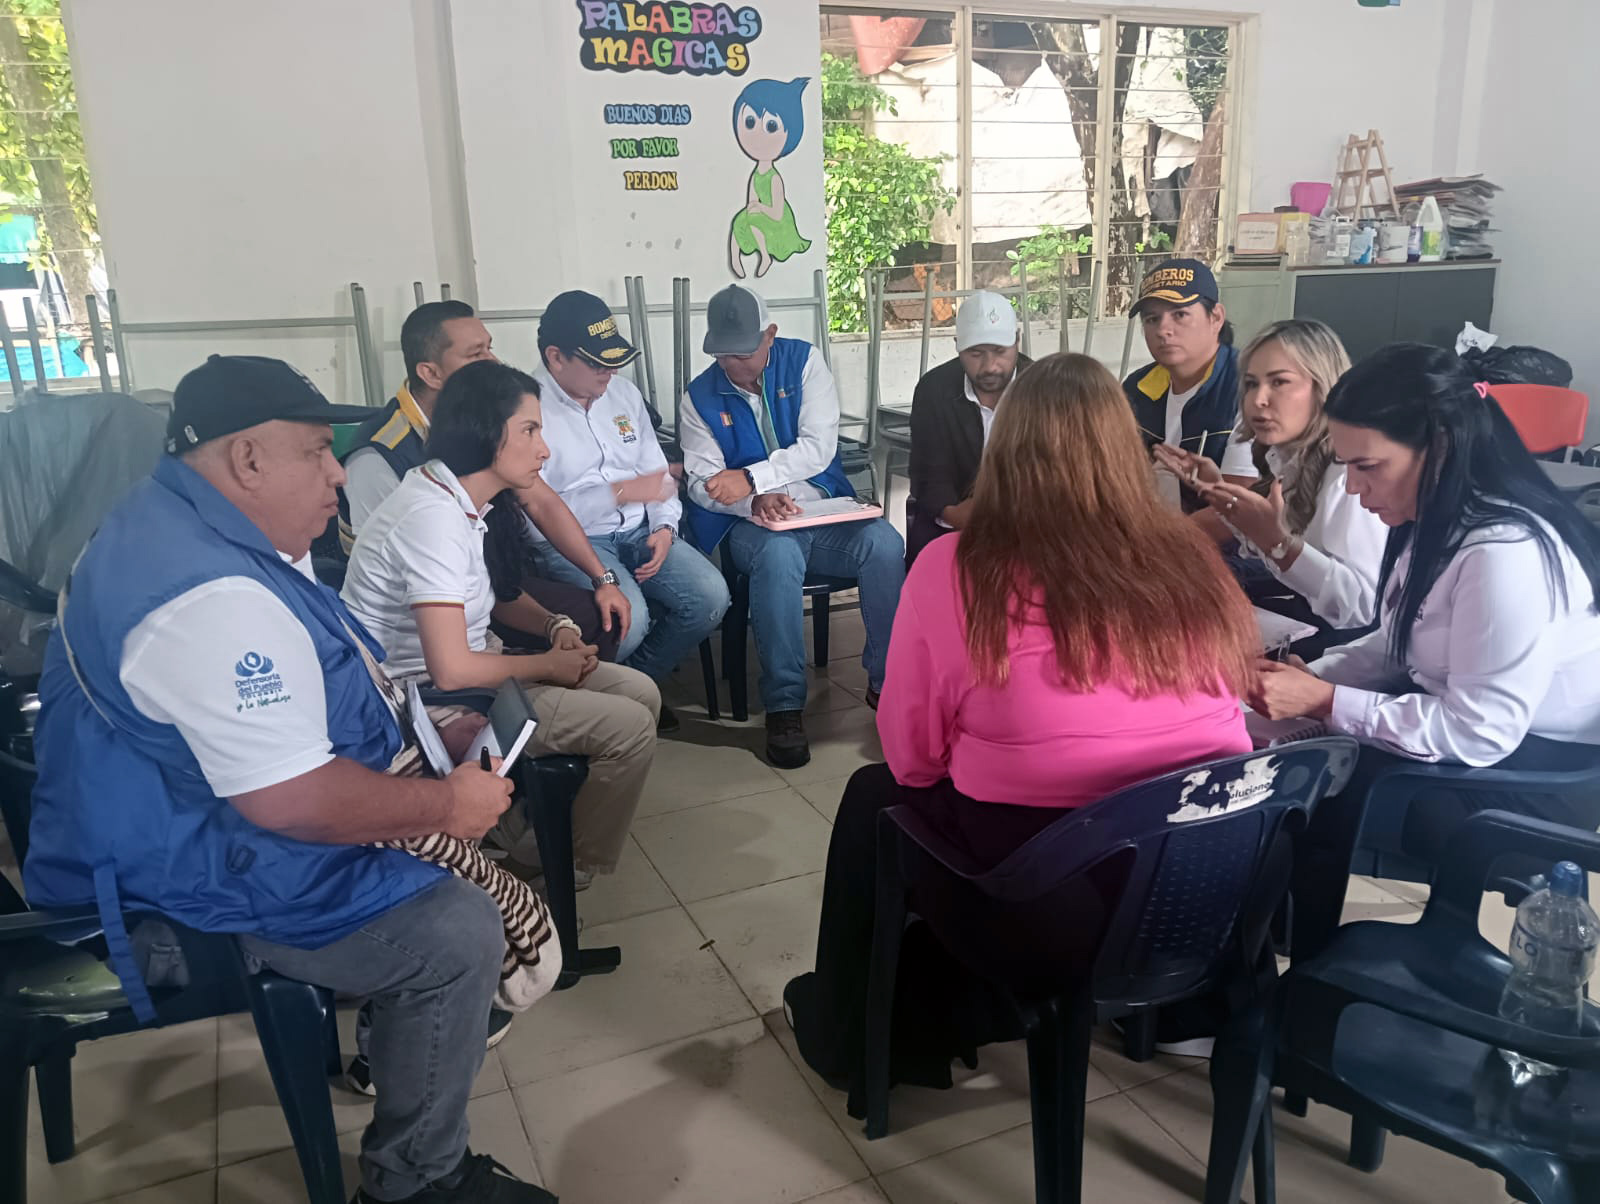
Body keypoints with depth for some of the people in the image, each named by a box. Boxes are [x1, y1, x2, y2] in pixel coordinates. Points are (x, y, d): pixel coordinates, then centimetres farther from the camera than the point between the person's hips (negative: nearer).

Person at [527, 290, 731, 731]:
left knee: (711, 596, -17)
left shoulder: (624, 392, 12)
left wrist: (664, 528, -5)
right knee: (628, 619, -32)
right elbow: (540, 511, -19)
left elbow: (657, 472, 14)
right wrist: (622, 492, -19)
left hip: (640, 531, 7)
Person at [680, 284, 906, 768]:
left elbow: (819, 449, -10)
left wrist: (750, 480, -22)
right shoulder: (700, 397, 4)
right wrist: (757, 502, -24)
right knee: (779, 555, -37)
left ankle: (887, 682, -14)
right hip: (752, 524, -1)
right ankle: (784, 706, -30)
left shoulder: (803, 361, 1)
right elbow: (703, 483, -4)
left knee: (885, 544, -29)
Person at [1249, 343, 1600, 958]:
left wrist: (1325, 701, -26)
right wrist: (1309, 676, -9)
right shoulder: (1438, 518, -1)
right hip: (1466, 721, 8)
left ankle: (1311, 975, 8)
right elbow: (1397, 647, 8)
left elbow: (1477, 733, -28)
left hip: (1545, 772, -8)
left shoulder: (1505, 552, -30)